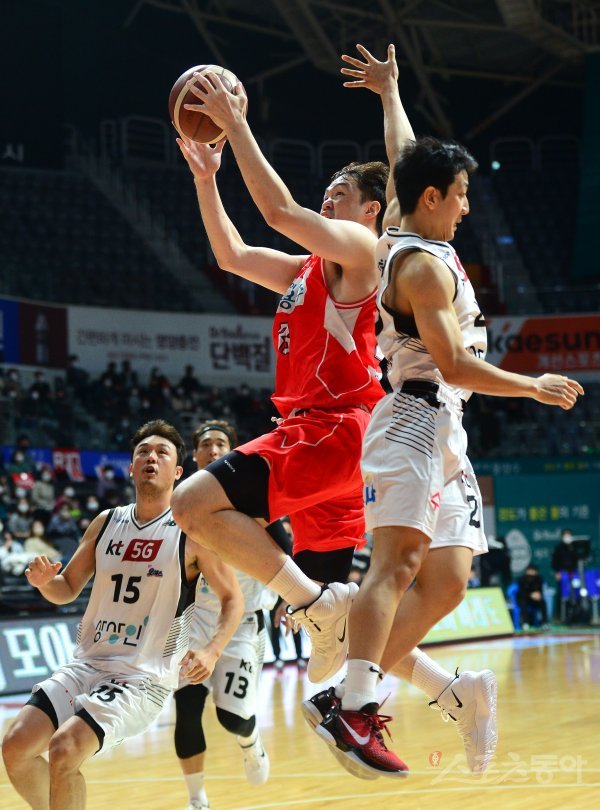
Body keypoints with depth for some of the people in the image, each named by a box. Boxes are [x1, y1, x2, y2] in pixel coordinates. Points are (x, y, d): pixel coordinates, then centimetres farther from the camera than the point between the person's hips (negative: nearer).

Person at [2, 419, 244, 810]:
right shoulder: (106, 523, 8)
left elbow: (233, 599, -1)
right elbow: (67, 590, 17)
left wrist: (211, 652, -18)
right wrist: (44, 581, -7)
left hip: (144, 678, -6)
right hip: (87, 664, 6)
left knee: (64, 750, -24)